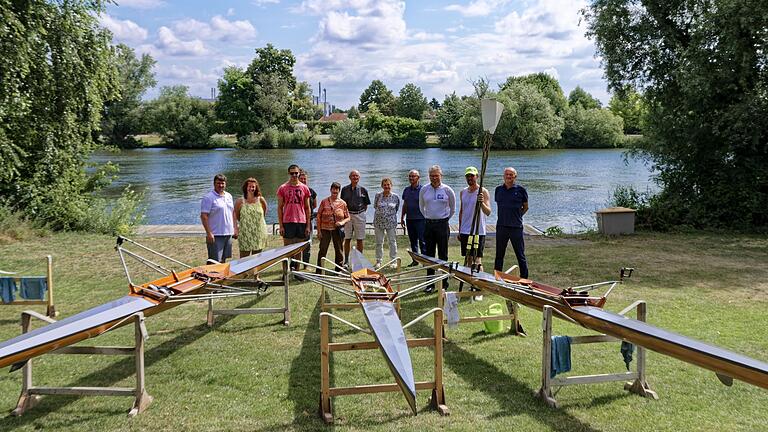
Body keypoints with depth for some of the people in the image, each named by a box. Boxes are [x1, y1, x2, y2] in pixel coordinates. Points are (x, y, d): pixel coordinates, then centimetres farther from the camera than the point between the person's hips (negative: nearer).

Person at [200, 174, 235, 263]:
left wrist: (234, 228, 15)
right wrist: (209, 233, -21)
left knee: (223, 259, 14)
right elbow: (204, 216, -15)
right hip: (215, 235, -7)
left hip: (228, 234, 7)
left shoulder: (229, 196, 13)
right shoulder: (208, 198, -10)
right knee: (214, 261, -7)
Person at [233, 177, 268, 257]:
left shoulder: (261, 200, 1)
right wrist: (236, 229, 3)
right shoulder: (240, 201, -2)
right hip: (245, 234, -2)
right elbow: (236, 217, 6)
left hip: (259, 234, 2)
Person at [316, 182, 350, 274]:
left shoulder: (342, 203, 5)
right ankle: (318, 271, 6)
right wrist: (319, 231, -4)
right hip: (325, 229, -1)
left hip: (338, 230, 1)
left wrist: (342, 222, -12)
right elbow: (318, 216, 2)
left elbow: (348, 217, 9)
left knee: (339, 250, 8)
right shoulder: (324, 202, 2)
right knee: (322, 250, -1)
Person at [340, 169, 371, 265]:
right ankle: (346, 261, 9)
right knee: (347, 238, 3)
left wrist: (361, 213, 4)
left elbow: (366, 204, 11)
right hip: (348, 215, 0)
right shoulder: (344, 189, 6)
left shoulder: (363, 190, 4)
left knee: (359, 239, 2)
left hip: (360, 215, 0)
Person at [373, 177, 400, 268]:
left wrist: (390, 213, 11)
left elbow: (397, 209, 11)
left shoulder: (395, 197, -1)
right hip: (379, 222, 1)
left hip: (391, 223, -1)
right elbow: (375, 206, 11)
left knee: (392, 242, 4)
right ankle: (378, 261, 17)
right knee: (379, 242, 7)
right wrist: (381, 213, 11)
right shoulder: (378, 195, -1)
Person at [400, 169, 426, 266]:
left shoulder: (422, 189, -6)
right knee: (413, 241, 11)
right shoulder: (406, 190, 12)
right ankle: (415, 260, 19)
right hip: (409, 219, 6)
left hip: (420, 219, -6)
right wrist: (402, 218, 16)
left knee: (422, 240, -4)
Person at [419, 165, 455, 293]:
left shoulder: (447, 190, -3)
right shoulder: (424, 190, 3)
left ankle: (443, 283, 8)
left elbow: (453, 208, 10)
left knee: (443, 255, 1)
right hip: (428, 224, 3)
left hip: (442, 224, -3)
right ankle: (430, 283, 12)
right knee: (429, 255, 5)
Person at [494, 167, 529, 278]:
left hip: (516, 227, -3)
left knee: (520, 255, 2)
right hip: (501, 227, 3)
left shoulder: (521, 190, -2)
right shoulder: (498, 190, 8)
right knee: (499, 255, 11)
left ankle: (524, 279, 10)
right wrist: (505, 217, 9)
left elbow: (525, 207, 8)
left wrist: (516, 216, 1)